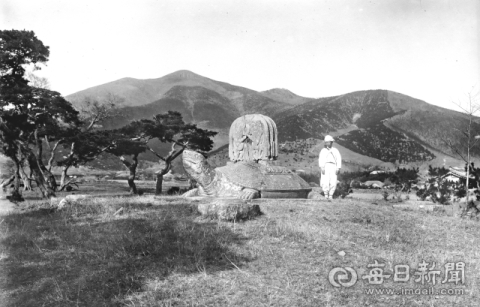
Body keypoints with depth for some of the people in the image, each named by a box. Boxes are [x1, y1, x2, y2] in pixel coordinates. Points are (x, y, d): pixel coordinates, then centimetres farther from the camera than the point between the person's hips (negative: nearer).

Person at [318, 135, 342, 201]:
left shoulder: (335, 150, 17)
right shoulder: (323, 150, 15)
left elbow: (339, 159, 8)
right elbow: (320, 159, 2)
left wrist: (338, 168, -6)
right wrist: (322, 167, -13)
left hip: (333, 166, 0)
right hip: (325, 166, 0)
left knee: (333, 183, -12)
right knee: (325, 182, -15)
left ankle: (330, 196, -1)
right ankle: (326, 194, 4)